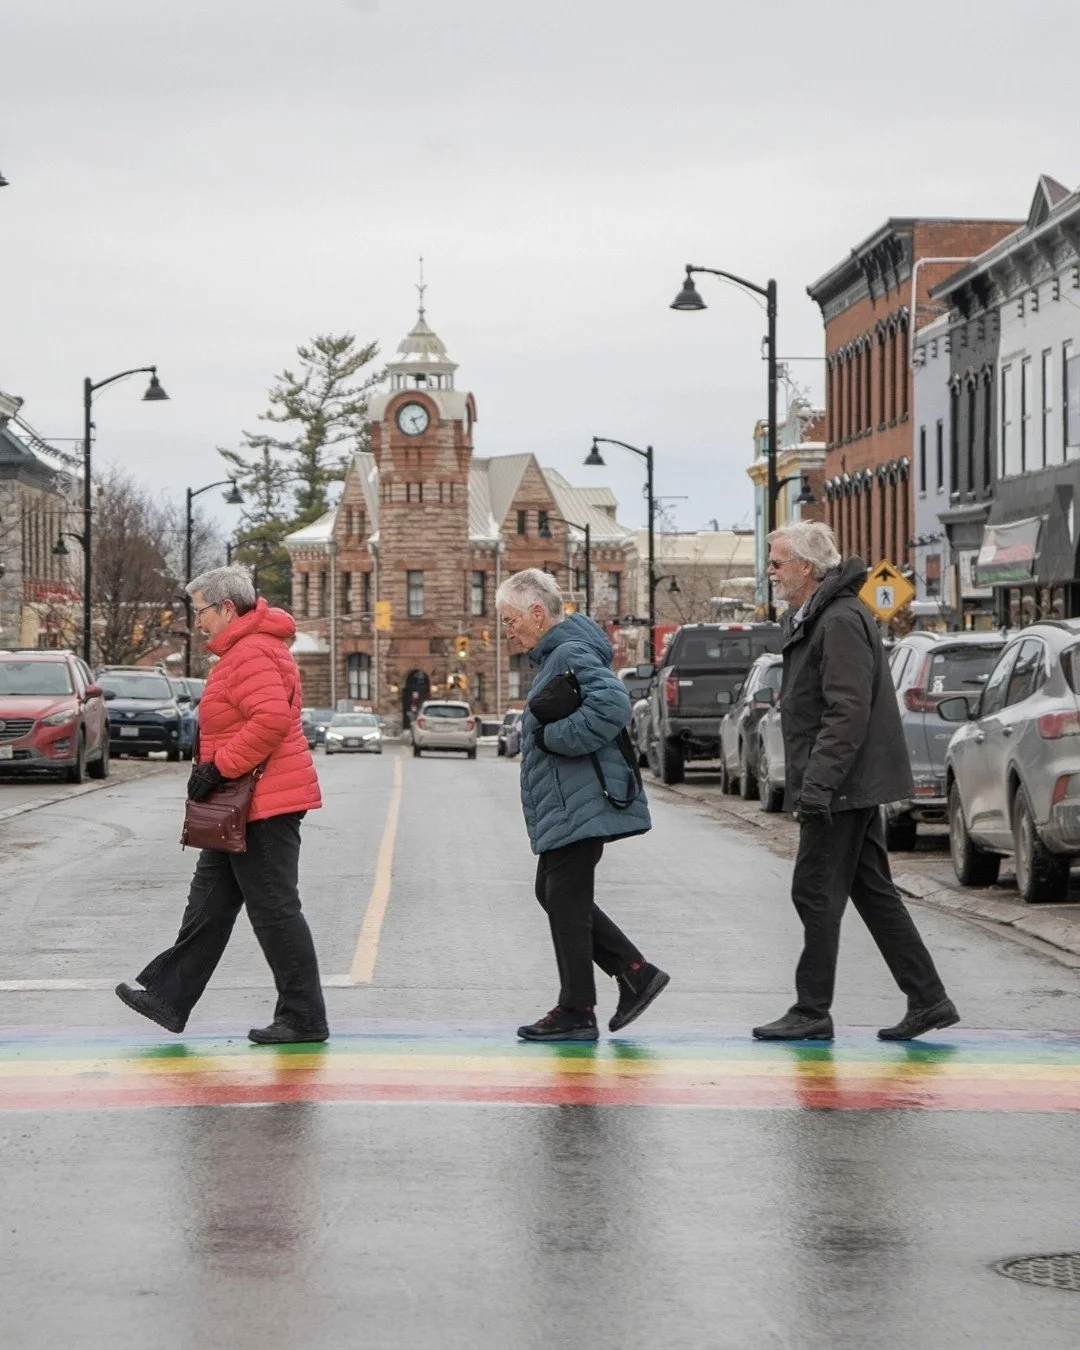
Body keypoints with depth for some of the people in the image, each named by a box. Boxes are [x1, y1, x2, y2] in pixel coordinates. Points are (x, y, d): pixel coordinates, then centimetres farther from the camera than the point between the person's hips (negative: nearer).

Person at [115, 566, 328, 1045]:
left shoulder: (253, 654, -18)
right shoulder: (242, 650, 18)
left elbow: (273, 719, -30)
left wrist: (218, 768, -24)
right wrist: (214, 770, 15)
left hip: (264, 805, -11)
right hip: (243, 806, 11)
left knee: (274, 910, -5)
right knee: (209, 902, 15)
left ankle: (304, 1018, 0)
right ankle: (169, 996, 23)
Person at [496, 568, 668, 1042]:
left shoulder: (573, 654, -16)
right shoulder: (554, 654, 16)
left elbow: (611, 705, -30)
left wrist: (550, 737, -22)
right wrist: (546, 733, 8)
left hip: (578, 807, -11)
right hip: (566, 805, 11)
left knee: (566, 901, -4)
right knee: (554, 894, 15)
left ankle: (575, 1013, 4)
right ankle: (635, 972, 17)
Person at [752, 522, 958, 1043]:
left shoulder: (840, 621, -16)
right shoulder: (809, 619, 17)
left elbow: (848, 712, -23)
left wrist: (817, 782, -26)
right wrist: (812, 781, 21)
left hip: (841, 785, -11)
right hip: (850, 785, 11)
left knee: (817, 893, -4)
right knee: (873, 892, 10)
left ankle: (812, 1012, 2)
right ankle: (927, 999, 12)